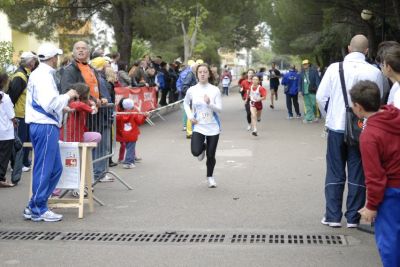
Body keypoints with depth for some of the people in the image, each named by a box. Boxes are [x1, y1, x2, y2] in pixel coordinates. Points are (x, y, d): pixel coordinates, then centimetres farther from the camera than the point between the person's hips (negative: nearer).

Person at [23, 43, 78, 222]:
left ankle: (36, 206, 18)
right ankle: (37, 209, 4)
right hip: (45, 127, -10)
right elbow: (50, 103, -23)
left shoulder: (38, 74, 17)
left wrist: (63, 107, 23)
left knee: (55, 168, 14)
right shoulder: (44, 76, -14)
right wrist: (67, 96, -10)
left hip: (42, 125, 10)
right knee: (43, 170, -3)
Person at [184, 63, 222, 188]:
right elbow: (185, 103, 17)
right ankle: (203, 147, 21)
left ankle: (210, 177, 31)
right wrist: (190, 116, 1)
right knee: (195, 152, -18)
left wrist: (209, 103, -27)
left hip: (213, 127, 0)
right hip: (198, 126, 0)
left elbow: (219, 109, -8)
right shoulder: (192, 90, -2)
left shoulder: (215, 90, -6)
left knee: (211, 155, 4)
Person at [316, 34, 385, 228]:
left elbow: (321, 97, -5)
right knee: (357, 174, 10)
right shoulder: (374, 72, -9)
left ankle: (333, 216, 13)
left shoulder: (335, 68, -7)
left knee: (335, 173, 11)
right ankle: (353, 217, 15)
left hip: (336, 127, 0)